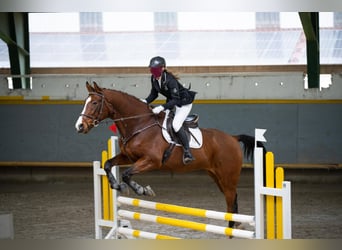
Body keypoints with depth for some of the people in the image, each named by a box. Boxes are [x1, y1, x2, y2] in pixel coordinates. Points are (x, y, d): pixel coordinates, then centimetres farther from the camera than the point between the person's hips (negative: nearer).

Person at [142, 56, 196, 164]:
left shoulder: (170, 80, -32)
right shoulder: (154, 79, -7)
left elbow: (175, 99, -33)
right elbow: (154, 94, 6)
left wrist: (162, 107, -42)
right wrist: (146, 101, -12)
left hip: (184, 103, -9)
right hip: (171, 102, 9)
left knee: (176, 124, -26)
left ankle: (187, 151, -21)